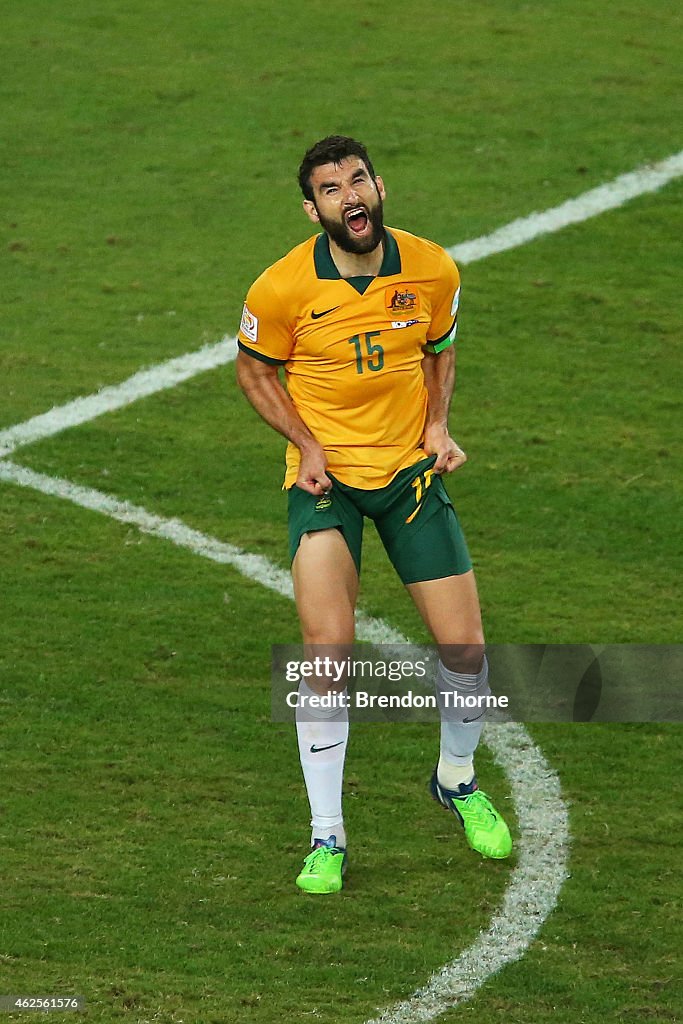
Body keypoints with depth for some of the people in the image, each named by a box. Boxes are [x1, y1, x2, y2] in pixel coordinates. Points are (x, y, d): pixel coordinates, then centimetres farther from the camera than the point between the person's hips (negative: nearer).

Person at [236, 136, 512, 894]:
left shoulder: (433, 270, -6)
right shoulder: (283, 289, -15)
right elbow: (254, 369, 3)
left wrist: (438, 426, -2)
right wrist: (307, 444, -9)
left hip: (410, 471, 3)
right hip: (326, 478, -3)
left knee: (465, 648, -1)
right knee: (327, 652, -17)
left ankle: (458, 781, 31)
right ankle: (326, 838, -4)